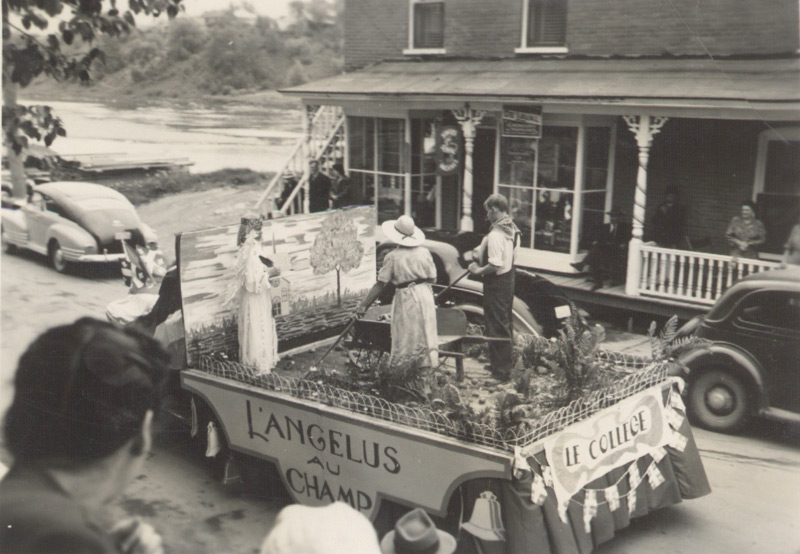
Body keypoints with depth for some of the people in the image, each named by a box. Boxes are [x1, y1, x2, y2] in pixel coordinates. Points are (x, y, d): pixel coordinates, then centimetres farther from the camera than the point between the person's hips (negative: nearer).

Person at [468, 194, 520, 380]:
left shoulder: (495, 235, -24)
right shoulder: (511, 229, 6)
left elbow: (495, 264, -30)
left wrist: (479, 270, -15)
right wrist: (482, 253, 13)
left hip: (496, 282, -10)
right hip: (508, 278, 10)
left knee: (496, 326, -2)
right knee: (506, 323, 20)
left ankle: (501, 371, 3)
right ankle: (506, 361, 34)